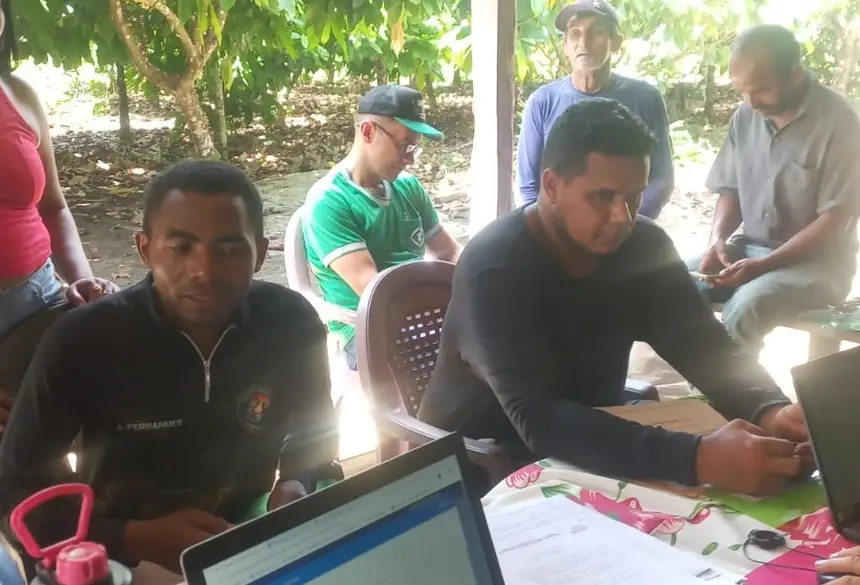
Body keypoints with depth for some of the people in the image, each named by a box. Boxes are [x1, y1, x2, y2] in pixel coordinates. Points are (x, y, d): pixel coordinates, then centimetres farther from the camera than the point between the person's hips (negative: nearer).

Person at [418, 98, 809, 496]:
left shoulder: (644, 247, -8)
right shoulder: (494, 269, -27)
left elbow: (710, 351, -9)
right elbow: (539, 420, -37)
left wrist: (771, 412, -32)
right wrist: (696, 458, -48)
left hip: (591, 452, 6)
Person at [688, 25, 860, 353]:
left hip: (816, 262, -6)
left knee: (743, 309, -33)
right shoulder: (746, 116, 2)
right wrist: (718, 238, -9)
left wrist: (764, 265, -24)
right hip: (750, 248, 6)